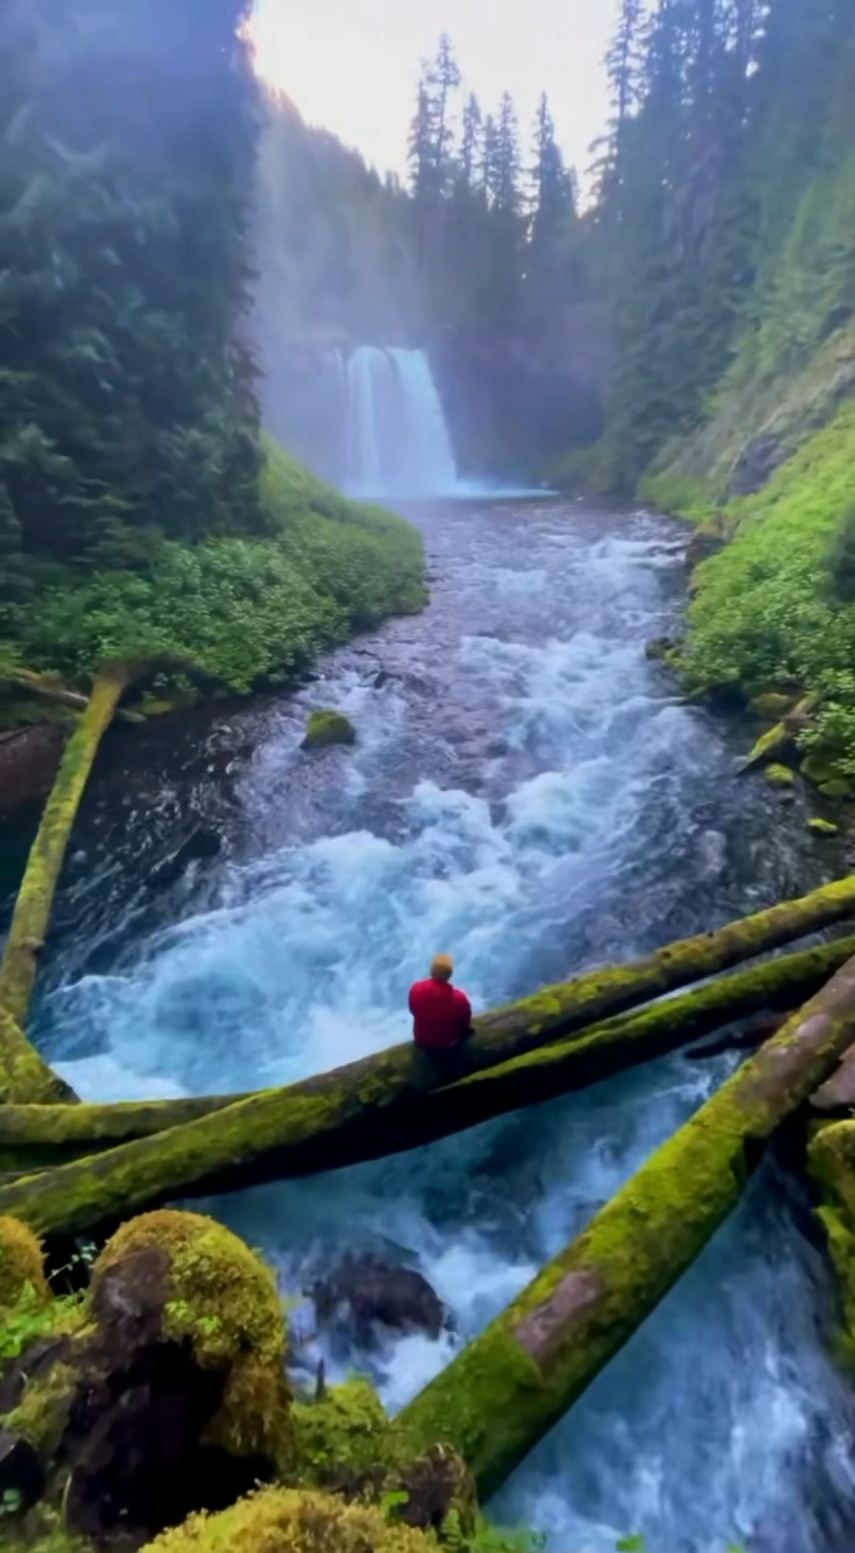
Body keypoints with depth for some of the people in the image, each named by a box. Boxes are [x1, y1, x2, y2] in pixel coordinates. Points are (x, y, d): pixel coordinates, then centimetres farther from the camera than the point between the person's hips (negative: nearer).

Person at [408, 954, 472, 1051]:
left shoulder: (416, 989, -29)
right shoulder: (458, 998, -35)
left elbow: (413, 1011, -6)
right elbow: (465, 1023, -14)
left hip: (421, 1041, 2)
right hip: (448, 1044, -2)